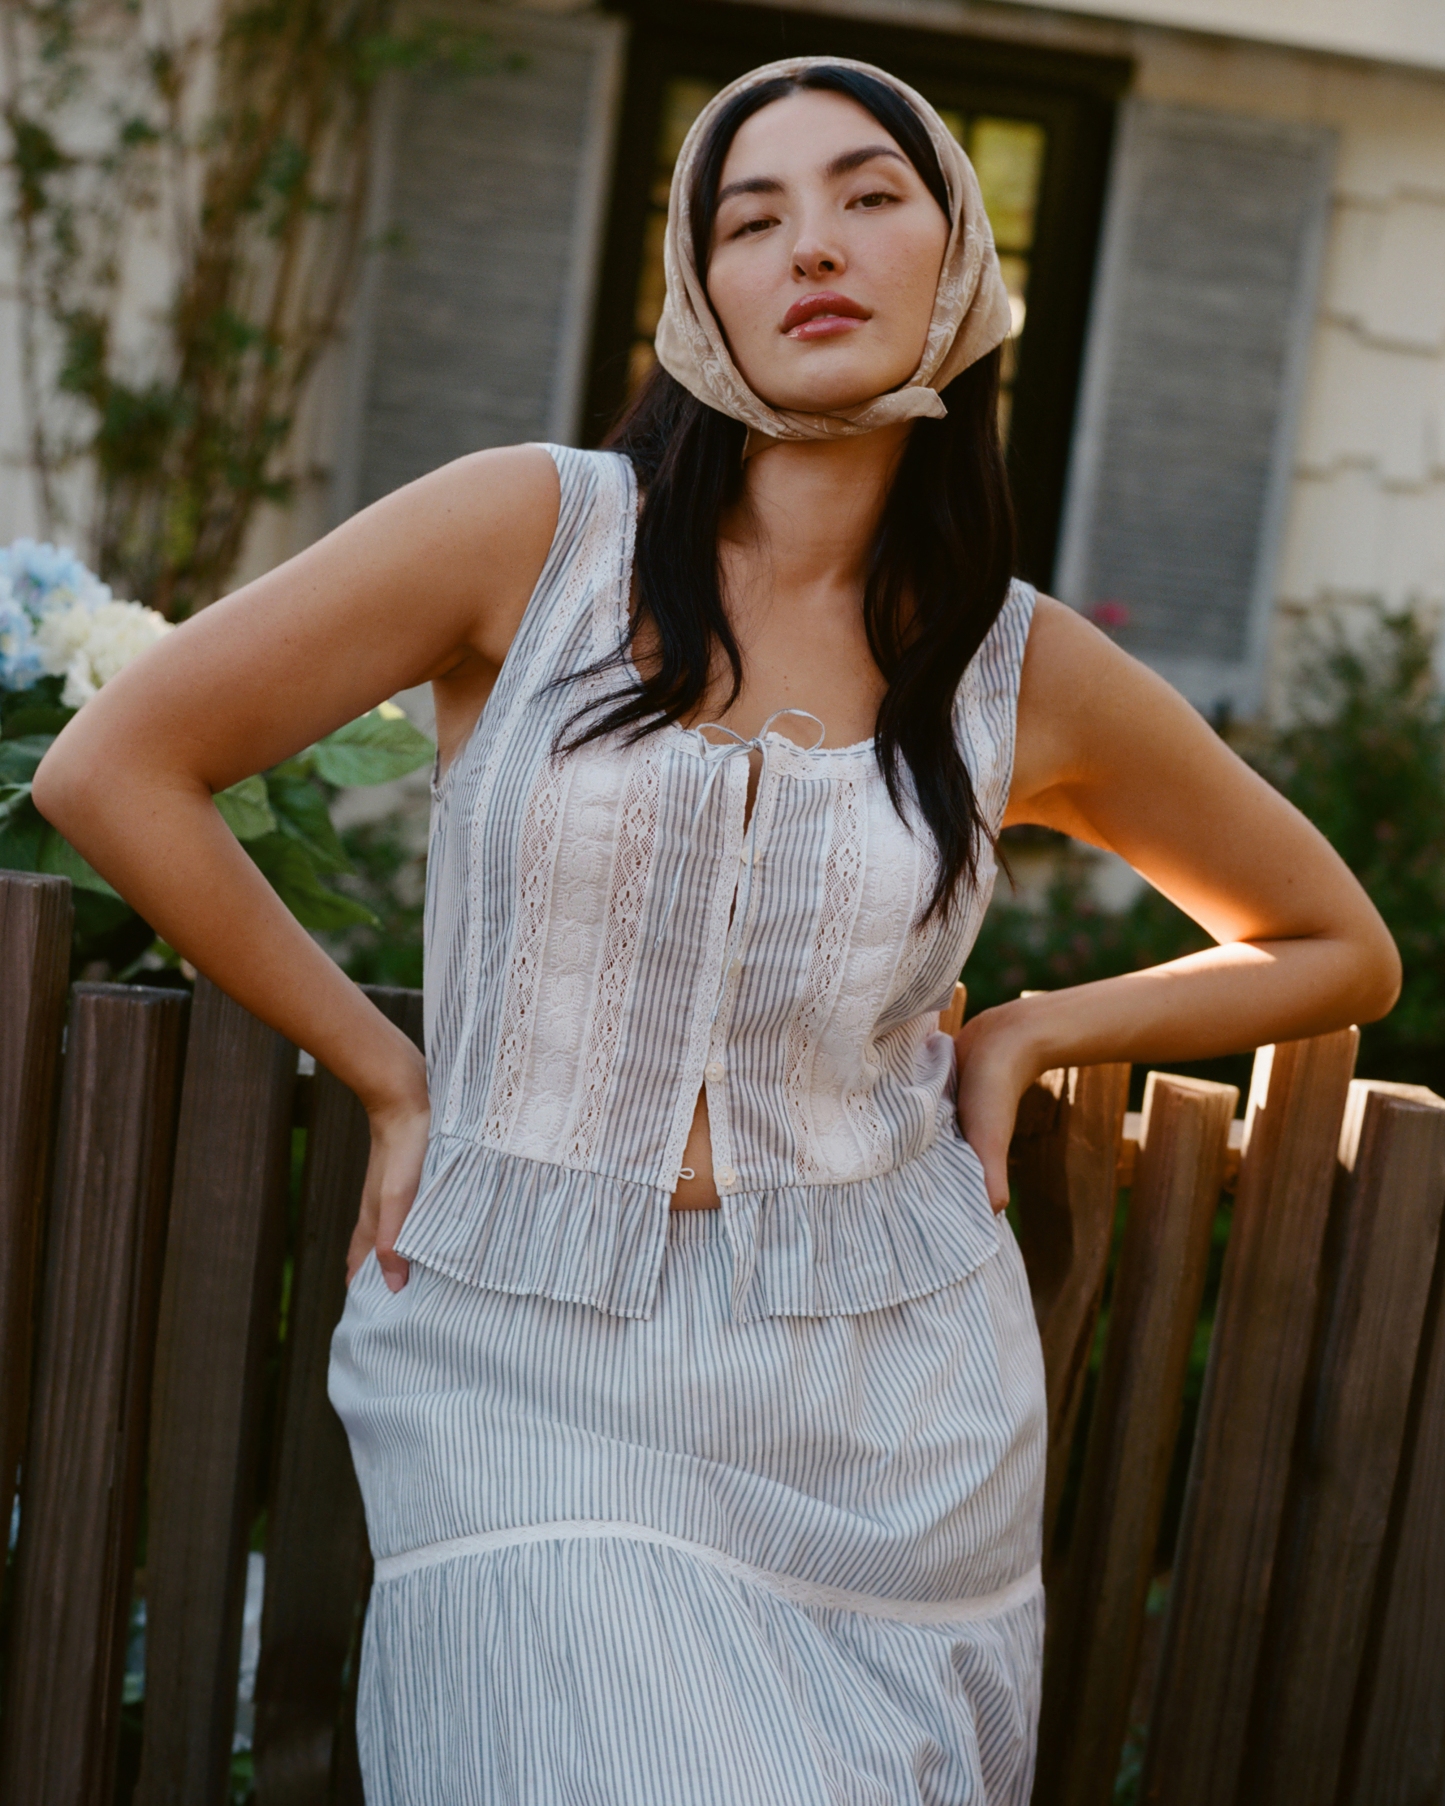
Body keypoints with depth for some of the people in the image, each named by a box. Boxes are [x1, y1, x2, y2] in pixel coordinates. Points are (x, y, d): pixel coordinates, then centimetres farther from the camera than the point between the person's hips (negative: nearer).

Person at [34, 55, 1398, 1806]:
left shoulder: (1032, 670, 2)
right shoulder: (534, 528, -5)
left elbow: (1337, 947, 16)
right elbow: (111, 767, -5)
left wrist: (1022, 1033, 5)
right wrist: (389, 1074, -1)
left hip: (889, 1399, 3)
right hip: (532, 1383, -2)